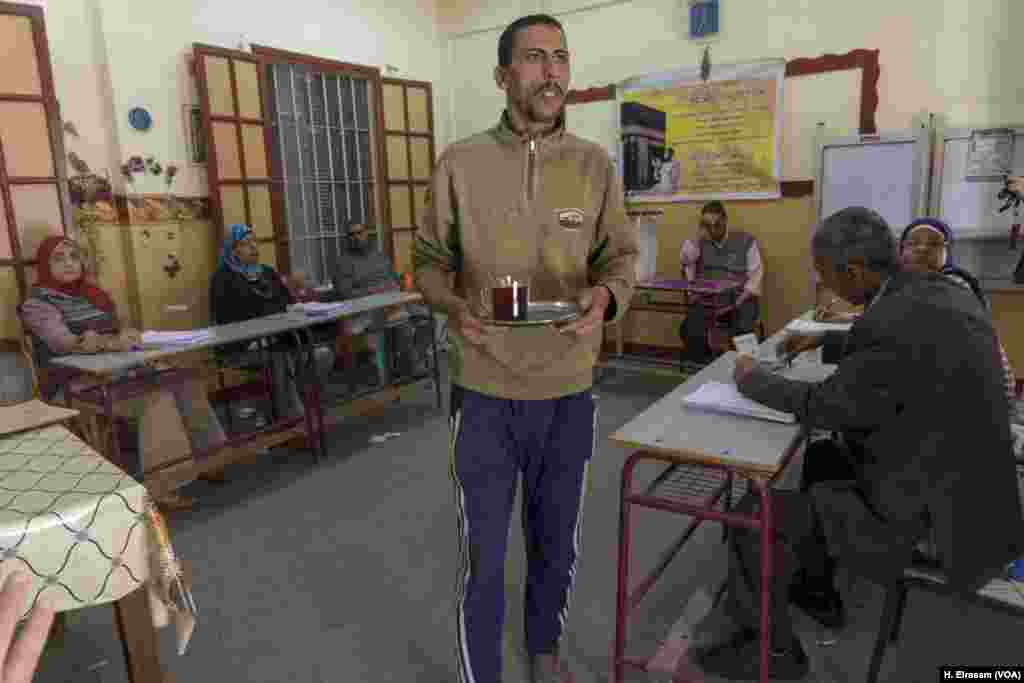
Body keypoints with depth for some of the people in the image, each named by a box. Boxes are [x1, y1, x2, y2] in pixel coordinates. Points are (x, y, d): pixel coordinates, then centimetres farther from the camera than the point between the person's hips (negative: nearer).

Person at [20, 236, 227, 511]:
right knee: (157, 398, -30)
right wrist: (112, 342, -41)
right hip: (76, 386, -7)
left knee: (187, 383, -11)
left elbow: (117, 332, 12)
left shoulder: (94, 294, 16)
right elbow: (65, 343, -22)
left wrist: (126, 335, -14)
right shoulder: (36, 304, -5)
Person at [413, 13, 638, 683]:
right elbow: (431, 263, 2)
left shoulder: (595, 164, 0)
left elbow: (622, 257, 3)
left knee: (557, 544, 21)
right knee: (483, 557, 10)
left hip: (569, 393, 2)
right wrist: (455, 305, -20)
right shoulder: (460, 163, -4)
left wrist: (606, 296, -20)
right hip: (485, 394, -2)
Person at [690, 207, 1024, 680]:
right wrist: (821, 343, 18)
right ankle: (816, 590, 41)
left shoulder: (895, 328, -30)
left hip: (923, 516, -10)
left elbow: (822, 407, -18)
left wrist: (752, 379, -3)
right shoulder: (940, 293, 0)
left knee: (755, 515, -4)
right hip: (954, 480, 10)